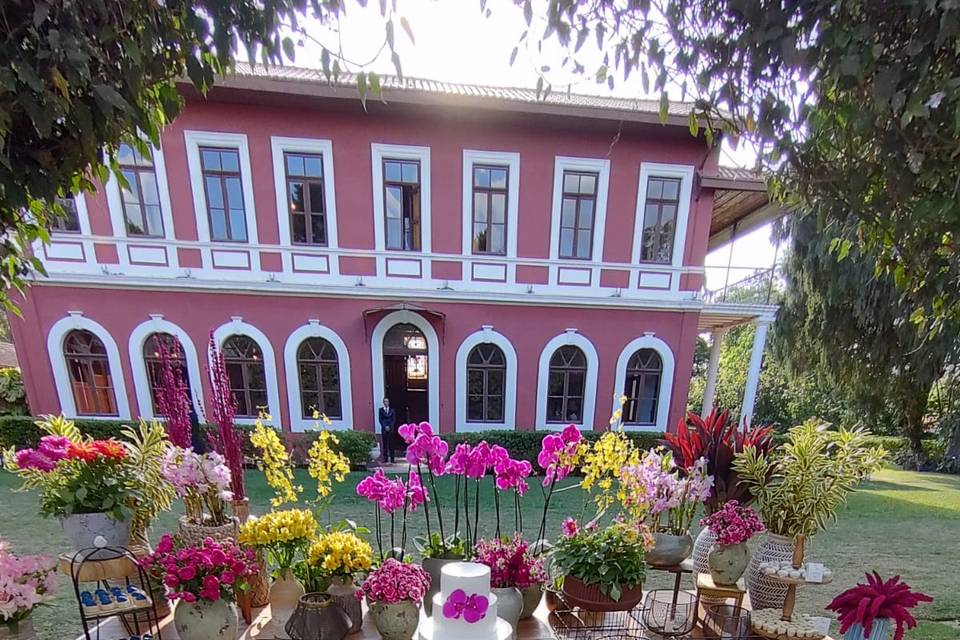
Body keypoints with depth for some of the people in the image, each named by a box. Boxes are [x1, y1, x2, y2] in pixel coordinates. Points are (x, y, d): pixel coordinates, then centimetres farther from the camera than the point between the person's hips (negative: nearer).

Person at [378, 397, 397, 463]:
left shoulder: (392, 410, 9)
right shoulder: (380, 410, 7)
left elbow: (394, 419, 5)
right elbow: (380, 419, 2)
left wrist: (390, 427, -7)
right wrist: (385, 427, -7)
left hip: (391, 428, 0)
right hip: (384, 429, 0)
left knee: (391, 443, -1)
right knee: (385, 443, 0)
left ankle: (392, 458, 1)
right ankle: (385, 458, 5)